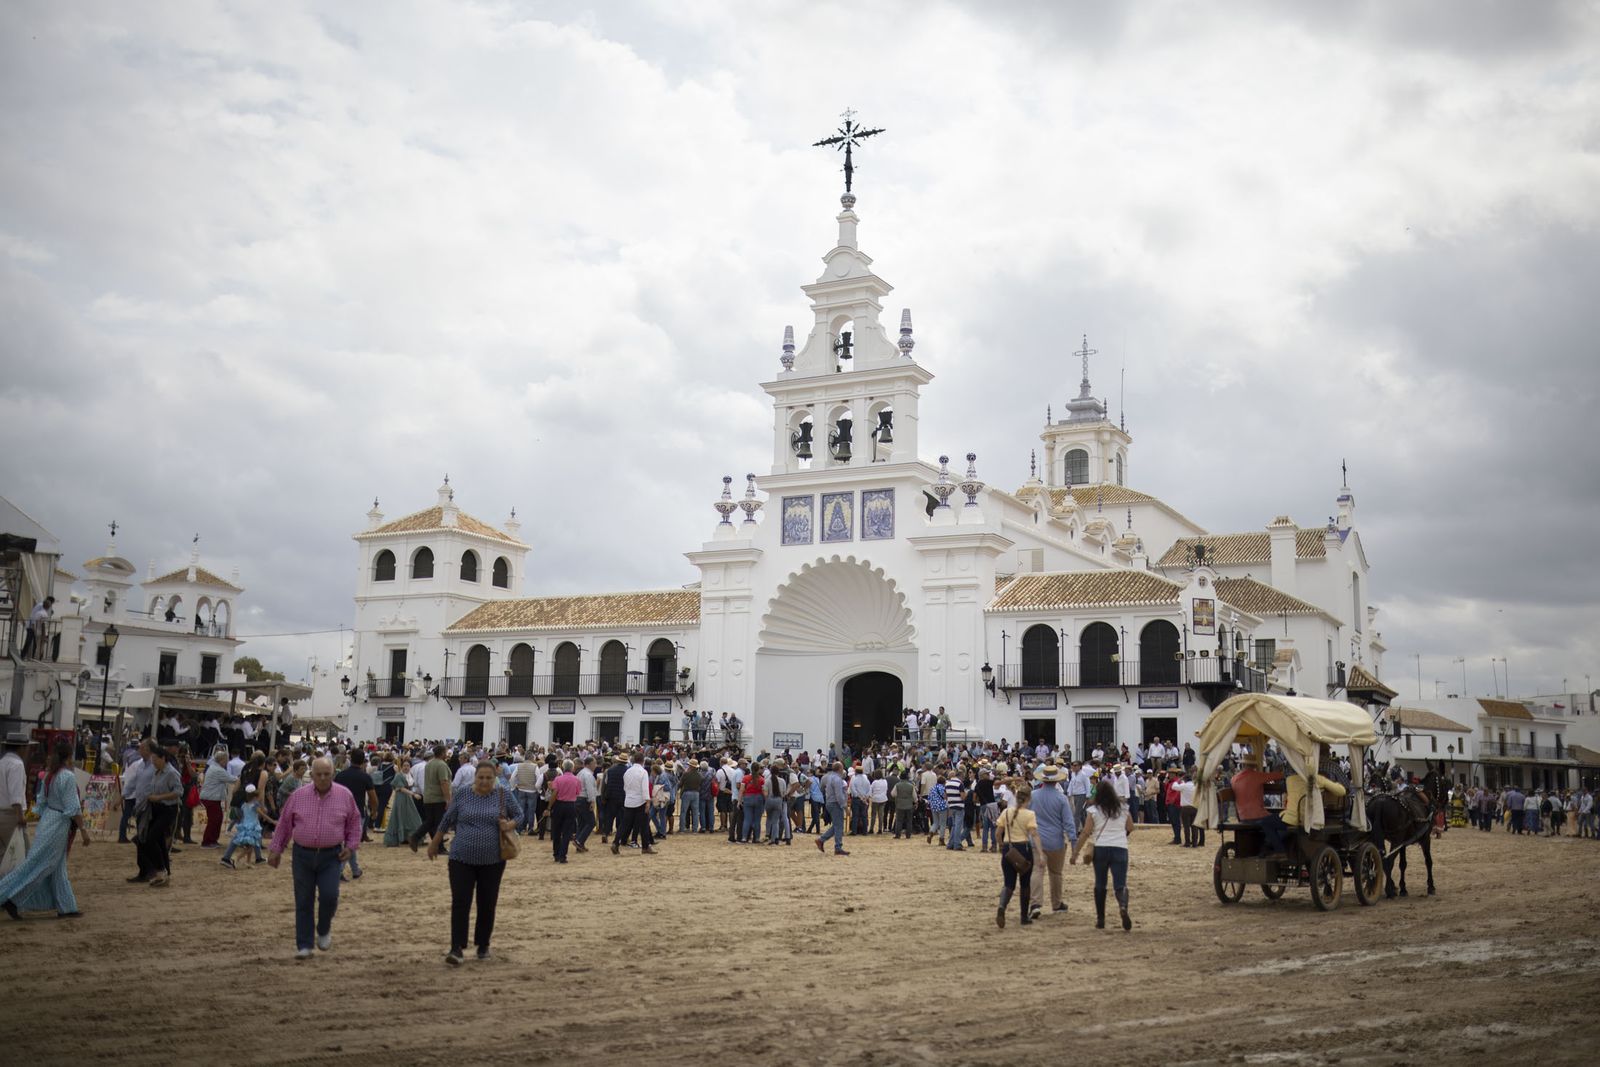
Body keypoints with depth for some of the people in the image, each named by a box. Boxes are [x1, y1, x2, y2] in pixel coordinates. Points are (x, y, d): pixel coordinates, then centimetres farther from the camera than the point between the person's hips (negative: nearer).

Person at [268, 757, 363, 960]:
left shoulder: (345, 795, -1)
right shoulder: (298, 796, 0)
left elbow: (354, 822, 10)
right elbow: (284, 824, 8)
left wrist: (351, 846, 1)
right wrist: (276, 849, 9)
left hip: (331, 856, -1)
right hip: (303, 854, 1)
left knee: (329, 896, -11)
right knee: (303, 902, 3)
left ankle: (324, 931, 19)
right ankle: (304, 947, 12)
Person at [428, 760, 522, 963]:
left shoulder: (505, 795, -2)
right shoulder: (462, 795, 0)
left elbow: (519, 814, 6)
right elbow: (447, 820, 9)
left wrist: (510, 825, -15)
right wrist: (434, 843, 16)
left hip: (492, 861, 0)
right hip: (462, 859, 0)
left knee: (487, 904, 7)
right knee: (460, 903, -6)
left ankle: (483, 945, 22)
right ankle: (457, 948, -4)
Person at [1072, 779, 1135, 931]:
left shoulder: (1093, 810, -2)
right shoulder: (1123, 809, 6)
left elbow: (1086, 833, -4)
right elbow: (1131, 828, 18)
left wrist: (1075, 852, 0)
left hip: (1100, 848, -1)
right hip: (1120, 848, 1)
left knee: (1100, 884, 13)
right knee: (1120, 884, -1)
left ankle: (1100, 920, 16)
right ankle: (1123, 906, -32)